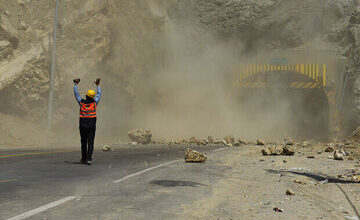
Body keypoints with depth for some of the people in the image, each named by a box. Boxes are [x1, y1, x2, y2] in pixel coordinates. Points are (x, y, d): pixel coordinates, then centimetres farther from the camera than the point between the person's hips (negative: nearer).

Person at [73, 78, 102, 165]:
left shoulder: (81, 102, -3)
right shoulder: (94, 102, -4)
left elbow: (76, 94, 12)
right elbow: (99, 94, 13)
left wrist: (76, 84, 25)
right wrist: (98, 85, 27)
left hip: (82, 126, 1)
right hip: (91, 126, -1)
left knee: (84, 142, 12)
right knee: (90, 143, -4)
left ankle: (84, 159, 19)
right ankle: (89, 159, -16)